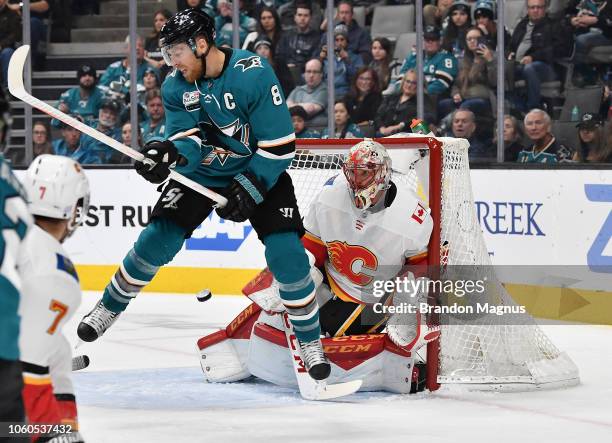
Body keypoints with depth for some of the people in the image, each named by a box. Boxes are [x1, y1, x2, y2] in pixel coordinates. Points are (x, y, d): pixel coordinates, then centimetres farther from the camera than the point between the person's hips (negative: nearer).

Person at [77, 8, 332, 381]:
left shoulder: (254, 74, -26)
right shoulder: (176, 87, -10)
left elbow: (281, 145, -24)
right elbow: (186, 140, -18)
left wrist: (248, 190, -25)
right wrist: (169, 152, -41)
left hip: (260, 170, -3)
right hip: (202, 173, 4)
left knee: (286, 253, -17)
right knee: (157, 240, -8)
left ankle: (310, 340, 1)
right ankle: (108, 309, 12)